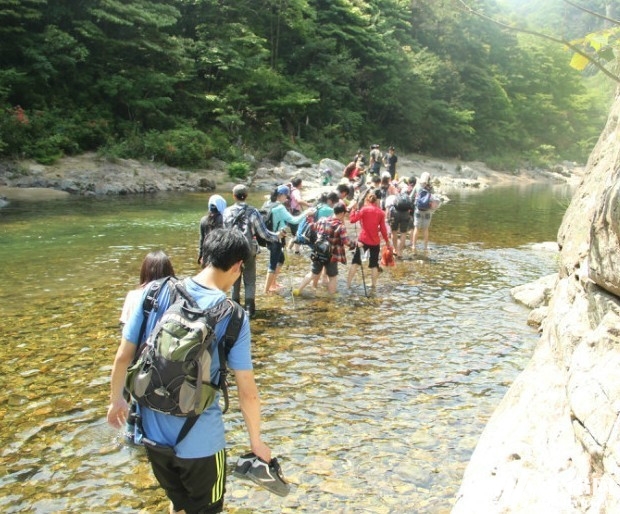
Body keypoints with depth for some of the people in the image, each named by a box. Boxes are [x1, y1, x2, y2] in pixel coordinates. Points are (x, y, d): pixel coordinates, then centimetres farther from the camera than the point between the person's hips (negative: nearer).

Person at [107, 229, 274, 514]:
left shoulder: (155, 293, -8)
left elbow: (123, 357, -1)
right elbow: (247, 394, -12)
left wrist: (116, 399, 17)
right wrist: (256, 441, 3)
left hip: (153, 431, 4)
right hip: (199, 440, -4)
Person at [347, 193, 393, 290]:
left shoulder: (364, 209, -6)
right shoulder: (381, 212, 1)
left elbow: (352, 220, -10)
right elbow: (383, 229, 2)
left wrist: (353, 209, 3)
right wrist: (387, 241, 11)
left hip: (363, 240, -1)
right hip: (375, 241, 1)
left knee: (356, 261, 9)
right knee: (374, 263, 12)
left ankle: (348, 283, 7)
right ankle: (373, 284, 11)